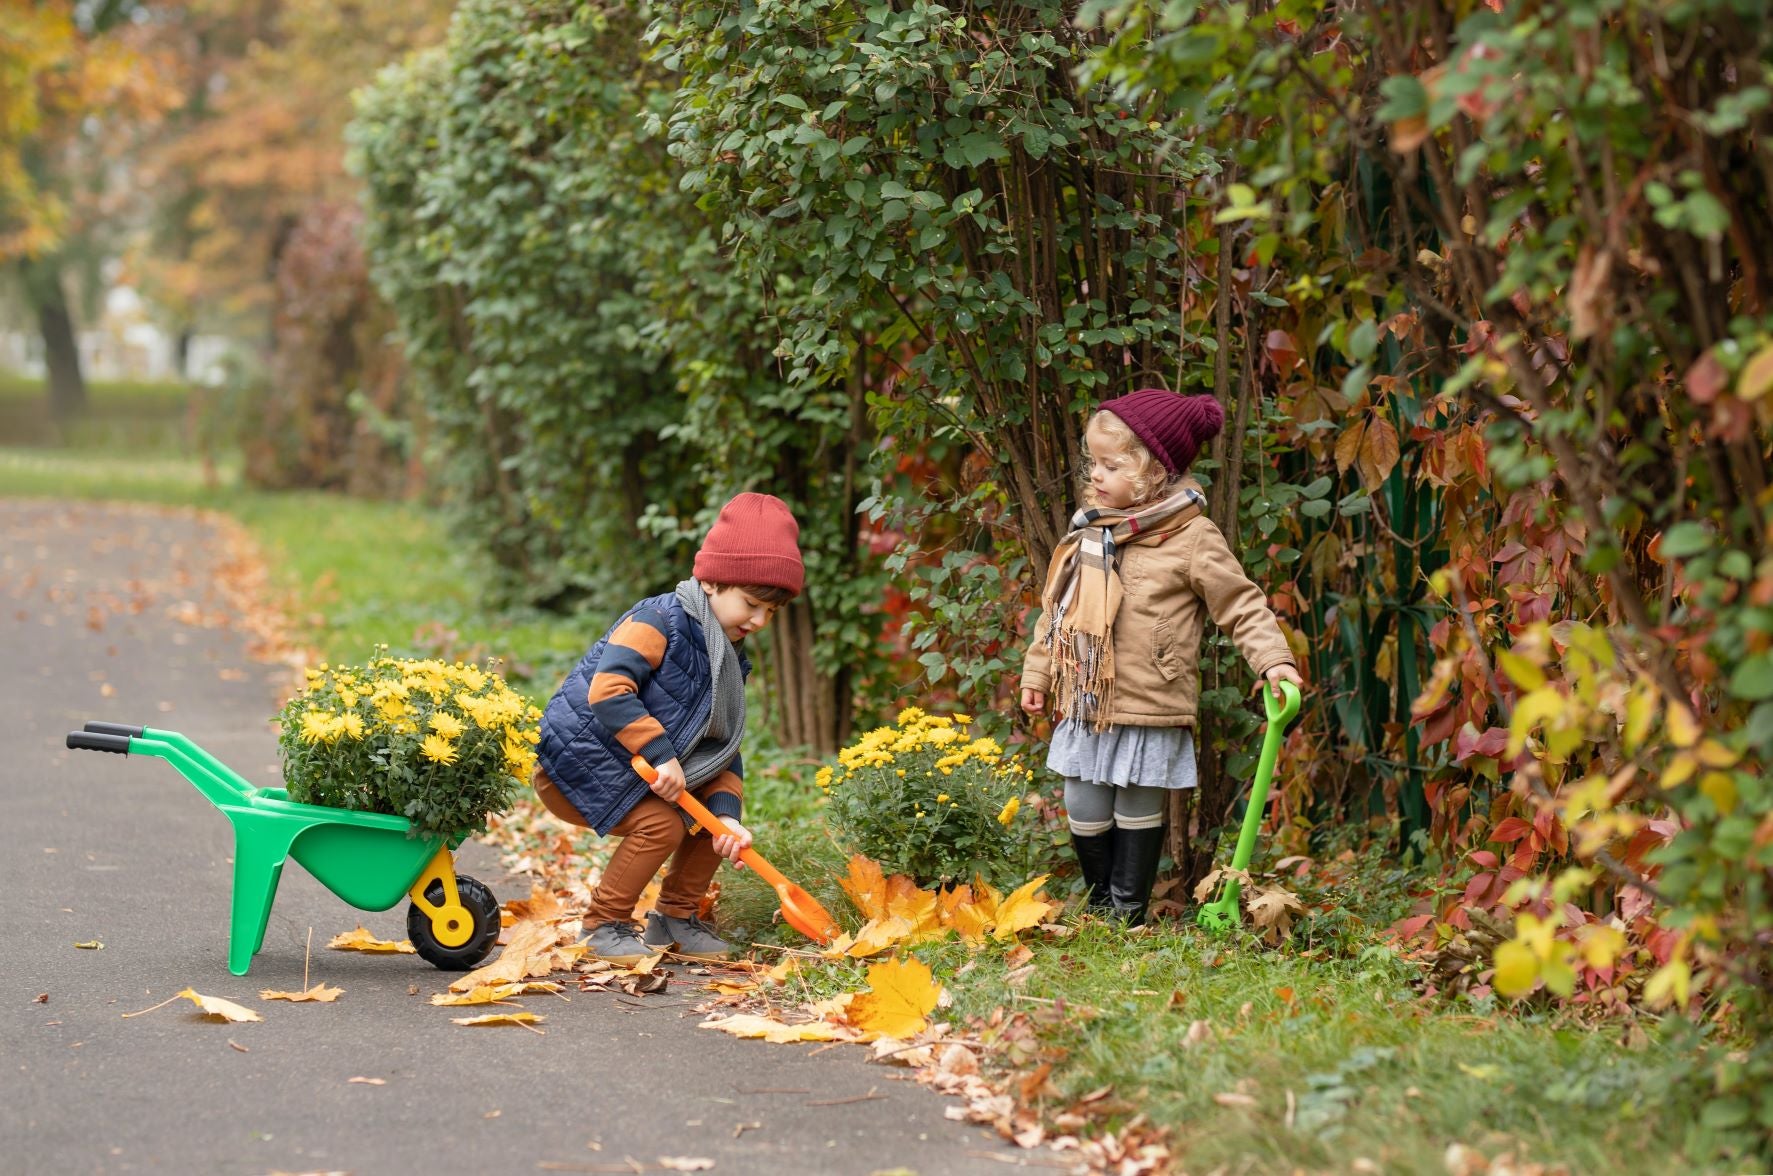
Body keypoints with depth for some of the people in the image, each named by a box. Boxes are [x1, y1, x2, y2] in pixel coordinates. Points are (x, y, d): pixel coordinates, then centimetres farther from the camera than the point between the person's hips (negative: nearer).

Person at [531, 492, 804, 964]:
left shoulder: (730, 660, 8)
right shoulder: (659, 620, -19)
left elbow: (722, 749, 4)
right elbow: (607, 689, -31)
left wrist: (725, 813, -13)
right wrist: (660, 753, -33)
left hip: (632, 768, 9)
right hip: (577, 761, -9)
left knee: (716, 806, 3)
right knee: (661, 824, -24)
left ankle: (675, 917, 15)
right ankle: (604, 925, -7)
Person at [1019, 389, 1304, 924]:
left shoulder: (1192, 539, -10)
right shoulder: (1090, 529, 7)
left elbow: (1241, 605, -7)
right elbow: (1058, 606, 17)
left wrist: (1274, 660, -19)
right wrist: (1037, 671, 19)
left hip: (1150, 707, -5)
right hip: (1086, 703, 5)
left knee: (1138, 813, 6)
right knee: (1085, 813, 10)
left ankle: (1127, 915, 17)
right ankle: (1100, 905, 28)